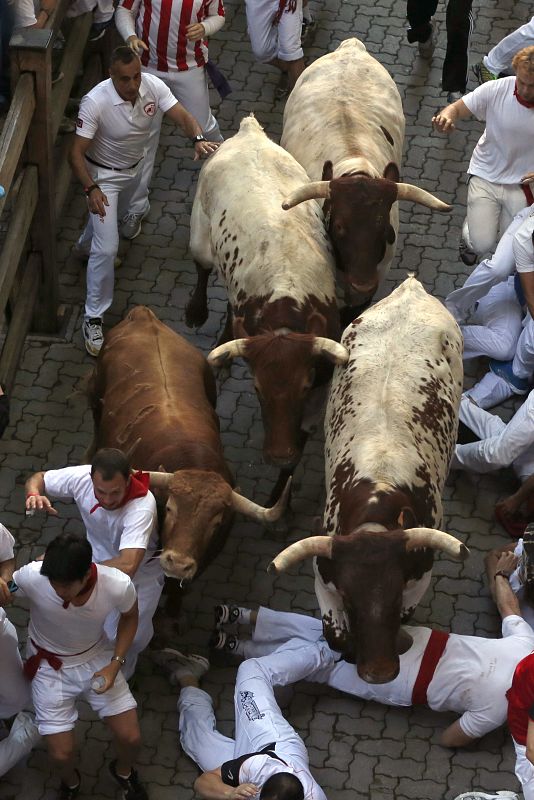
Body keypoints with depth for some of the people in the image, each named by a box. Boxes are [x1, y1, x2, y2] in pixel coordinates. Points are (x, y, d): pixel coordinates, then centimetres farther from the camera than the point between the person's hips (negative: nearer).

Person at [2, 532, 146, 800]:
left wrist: (115, 663, -14)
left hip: (96, 658, 1)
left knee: (131, 738, 0)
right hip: (49, 665, -1)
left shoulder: (118, 585, -30)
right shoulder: (31, 577, -35)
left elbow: (129, 616, -5)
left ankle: (123, 771, 39)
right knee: (61, 754, -3)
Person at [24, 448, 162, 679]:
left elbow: (127, 567, -53)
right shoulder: (81, 477, -30)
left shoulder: (143, 506, -43)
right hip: (99, 557, 4)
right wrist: (34, 494, -34)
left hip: (142, 571, -4)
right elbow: (38, 478, -8)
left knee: (133, 636, -2)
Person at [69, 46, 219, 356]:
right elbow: (77, 152, -30)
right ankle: (94, 318, 1)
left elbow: (183, 116, -28)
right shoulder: (96, 102, -36)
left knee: (117, 215, 35)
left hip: (134, 168, 6)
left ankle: (85, 246, 68)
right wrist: (91, 189, -41)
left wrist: (199, 138, -49)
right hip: (103, 174, -6)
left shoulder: (153, 86, -24)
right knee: (107, 248, -11)